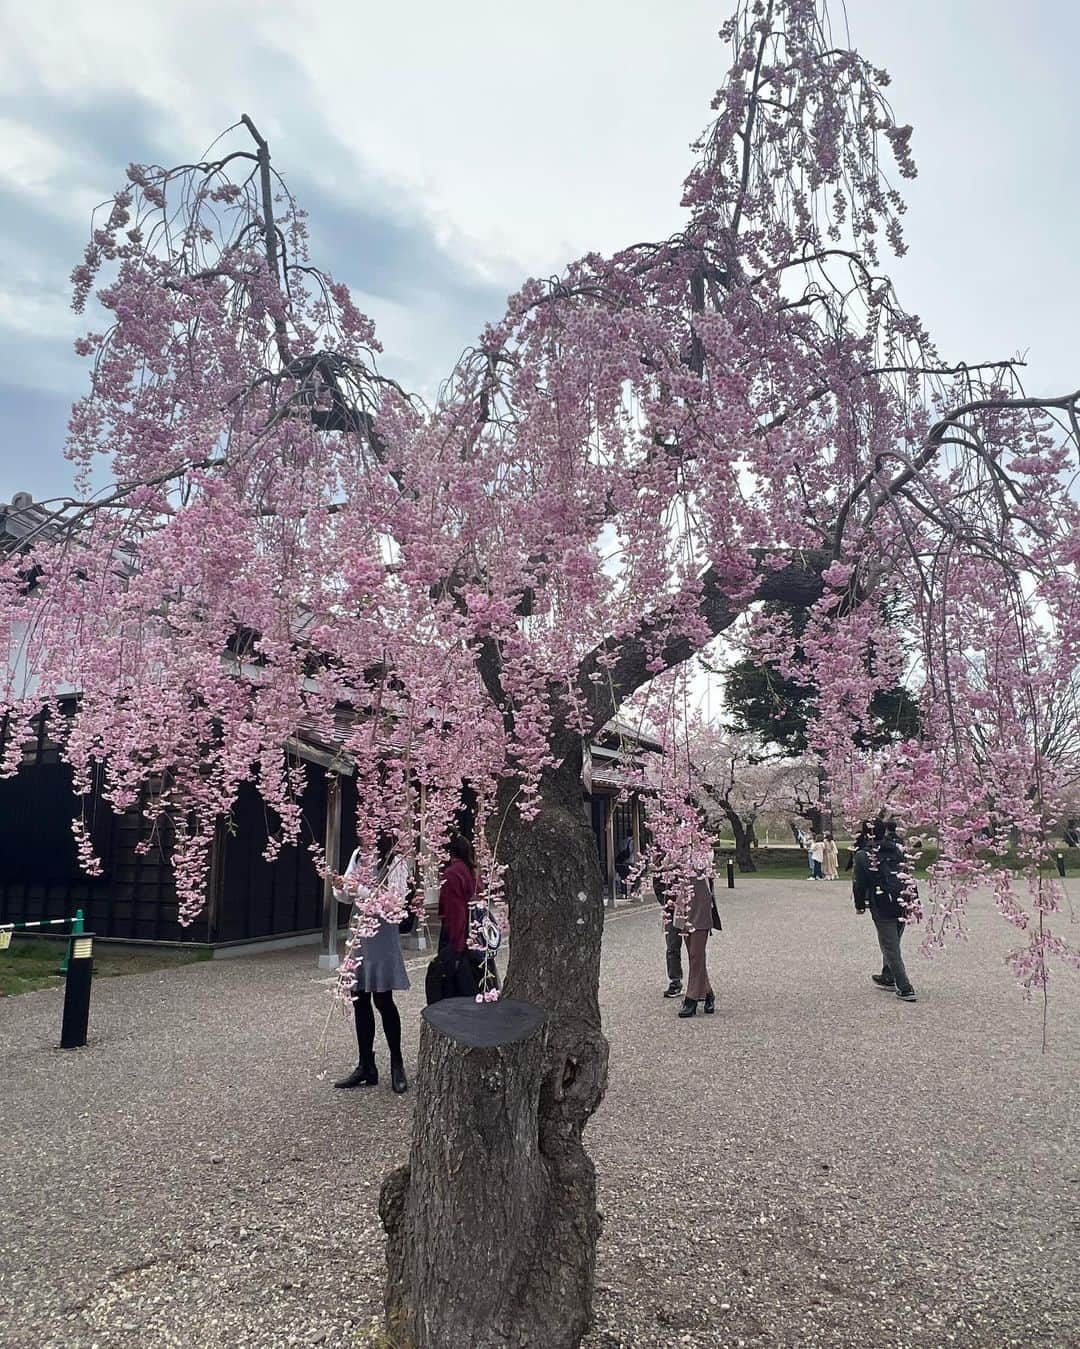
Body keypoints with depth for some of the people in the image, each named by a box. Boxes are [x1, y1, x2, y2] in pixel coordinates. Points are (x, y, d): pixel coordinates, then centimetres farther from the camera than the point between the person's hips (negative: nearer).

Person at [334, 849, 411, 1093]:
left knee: (383, 1000, 2)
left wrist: (359, 890, -18)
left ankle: (397, 1064, 20)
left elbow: (396, 902, -18)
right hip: (358, 933, 6)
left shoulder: (396, 860, -12)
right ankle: (366, 1067, 24)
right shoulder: (359, 855, 7)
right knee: (359, 1000, 11)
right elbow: (342, 894, 8)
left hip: (382, 937, -6)